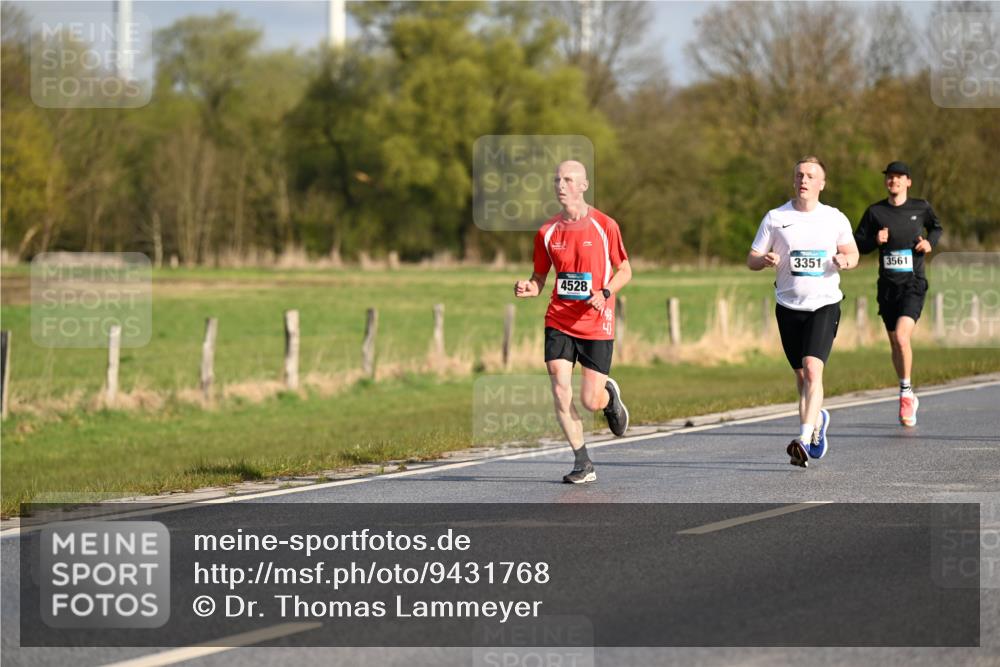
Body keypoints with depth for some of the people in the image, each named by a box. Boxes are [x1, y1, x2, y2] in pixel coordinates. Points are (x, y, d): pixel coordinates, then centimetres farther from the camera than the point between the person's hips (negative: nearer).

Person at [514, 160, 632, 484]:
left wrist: (605, 293, -17)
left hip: (596, 324, -3)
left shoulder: (604, 226, -5)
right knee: (560, 392, -10)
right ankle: (583, 465, 3)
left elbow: (624, 271, 2)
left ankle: (609, 395, 34)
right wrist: (527, 288, -12)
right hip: (559, 321, 3)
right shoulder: (547, 232, 3)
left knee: (590, 401, -5)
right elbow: (540, 279, 11)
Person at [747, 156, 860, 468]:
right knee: (801, 376, 10)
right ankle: (817, 419, 39)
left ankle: (805, 439, -25)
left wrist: (845, 260, -8)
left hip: (824, 304, -2)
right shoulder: (775, 218, 3)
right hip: (789, 306, 2)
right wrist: (766, 260, -18)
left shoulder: (835, 219, 3)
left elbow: (852, 253, 16)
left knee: (812, 369, -19)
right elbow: (751, 260, 5)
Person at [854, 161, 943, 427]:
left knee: (902, 337, -21)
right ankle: (909, 399, 25)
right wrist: (875, 240, -11)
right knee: (895, 344, 9)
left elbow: (936, 227, 21)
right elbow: (857, 244, 8)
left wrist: (930, 242, 0)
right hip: (887, 285, 3)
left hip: (913, 285, -3)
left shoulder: (921, 208, 2)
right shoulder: (875, 212, 3)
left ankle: (906, 391, -5)